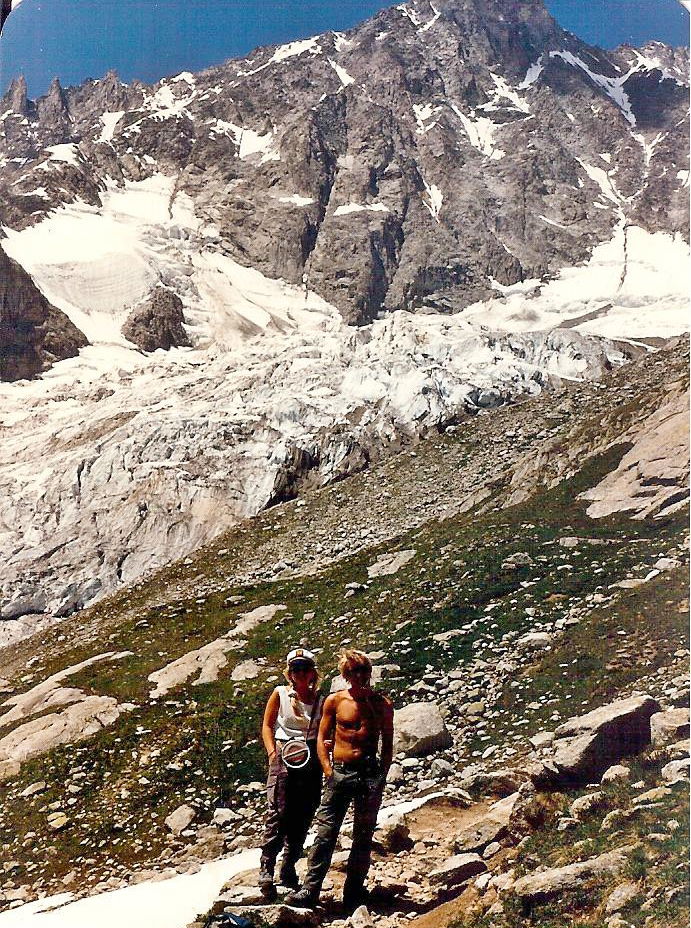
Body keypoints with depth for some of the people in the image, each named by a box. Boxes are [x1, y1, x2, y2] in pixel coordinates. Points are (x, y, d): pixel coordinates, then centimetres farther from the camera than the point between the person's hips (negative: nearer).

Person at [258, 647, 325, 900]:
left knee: (303, 818, 6)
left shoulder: (321, 700, 12)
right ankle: (266, 871, -10)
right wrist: (272, 752, -8)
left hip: (311, 759, 3)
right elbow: (267, 725, 6)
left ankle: (288, 870, 17)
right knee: (278, 815, -13)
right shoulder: (280, 694, 7)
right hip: (284, 755, -3)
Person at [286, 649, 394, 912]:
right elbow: (322, 738, 6)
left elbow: (387, 744, 10)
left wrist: (381, 777, 2)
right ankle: (309, 890, 0)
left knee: (363, 836, 6)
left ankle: (353, 895, 15)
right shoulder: (335, 700, 5)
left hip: (370, 773, 1)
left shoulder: (382, 703, 6)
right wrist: (329, 772, -4)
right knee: (325, 833, -4)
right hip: (340, 772, 0)